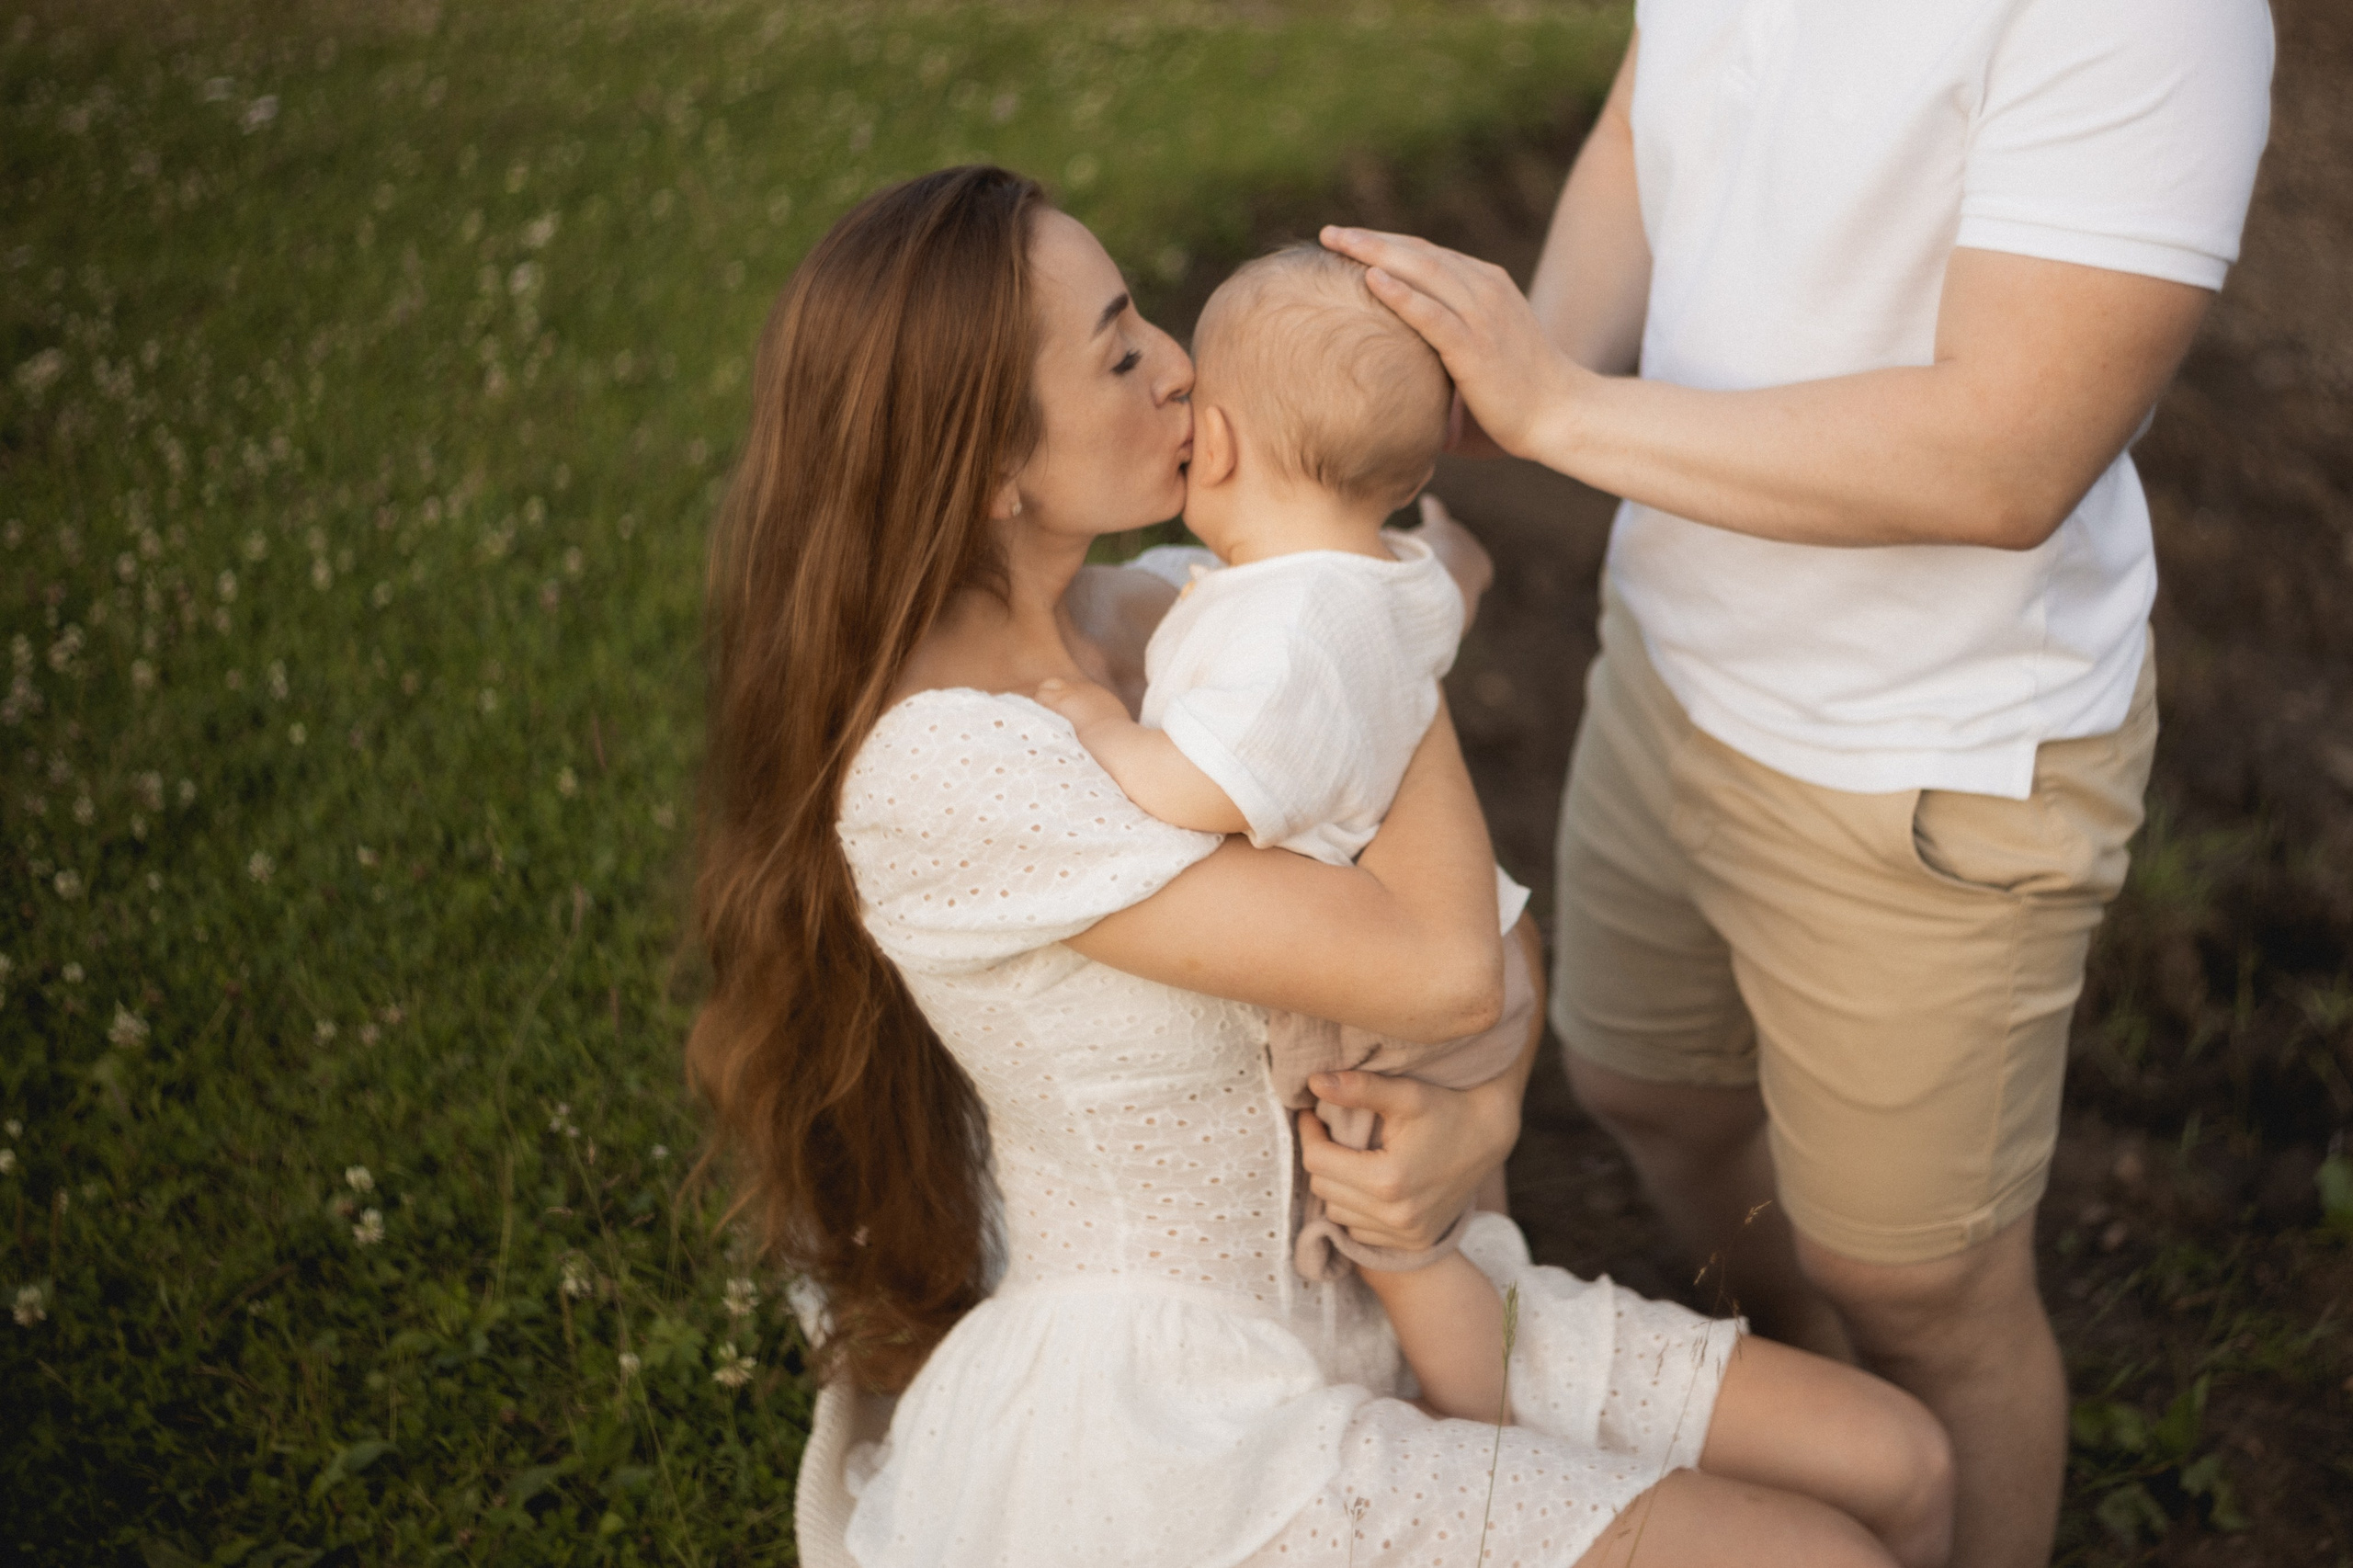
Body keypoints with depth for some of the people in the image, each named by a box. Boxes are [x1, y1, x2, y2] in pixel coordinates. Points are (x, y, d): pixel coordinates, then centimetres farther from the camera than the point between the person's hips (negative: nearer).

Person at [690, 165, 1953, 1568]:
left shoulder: (1149, 622, -2)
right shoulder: (943, 766, -28)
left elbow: (1479, 913, 5)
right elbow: (1441, 968, -29)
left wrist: (1484, 1116, -16)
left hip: (1347, 1311, 7)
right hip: (1172, 1433, -7)